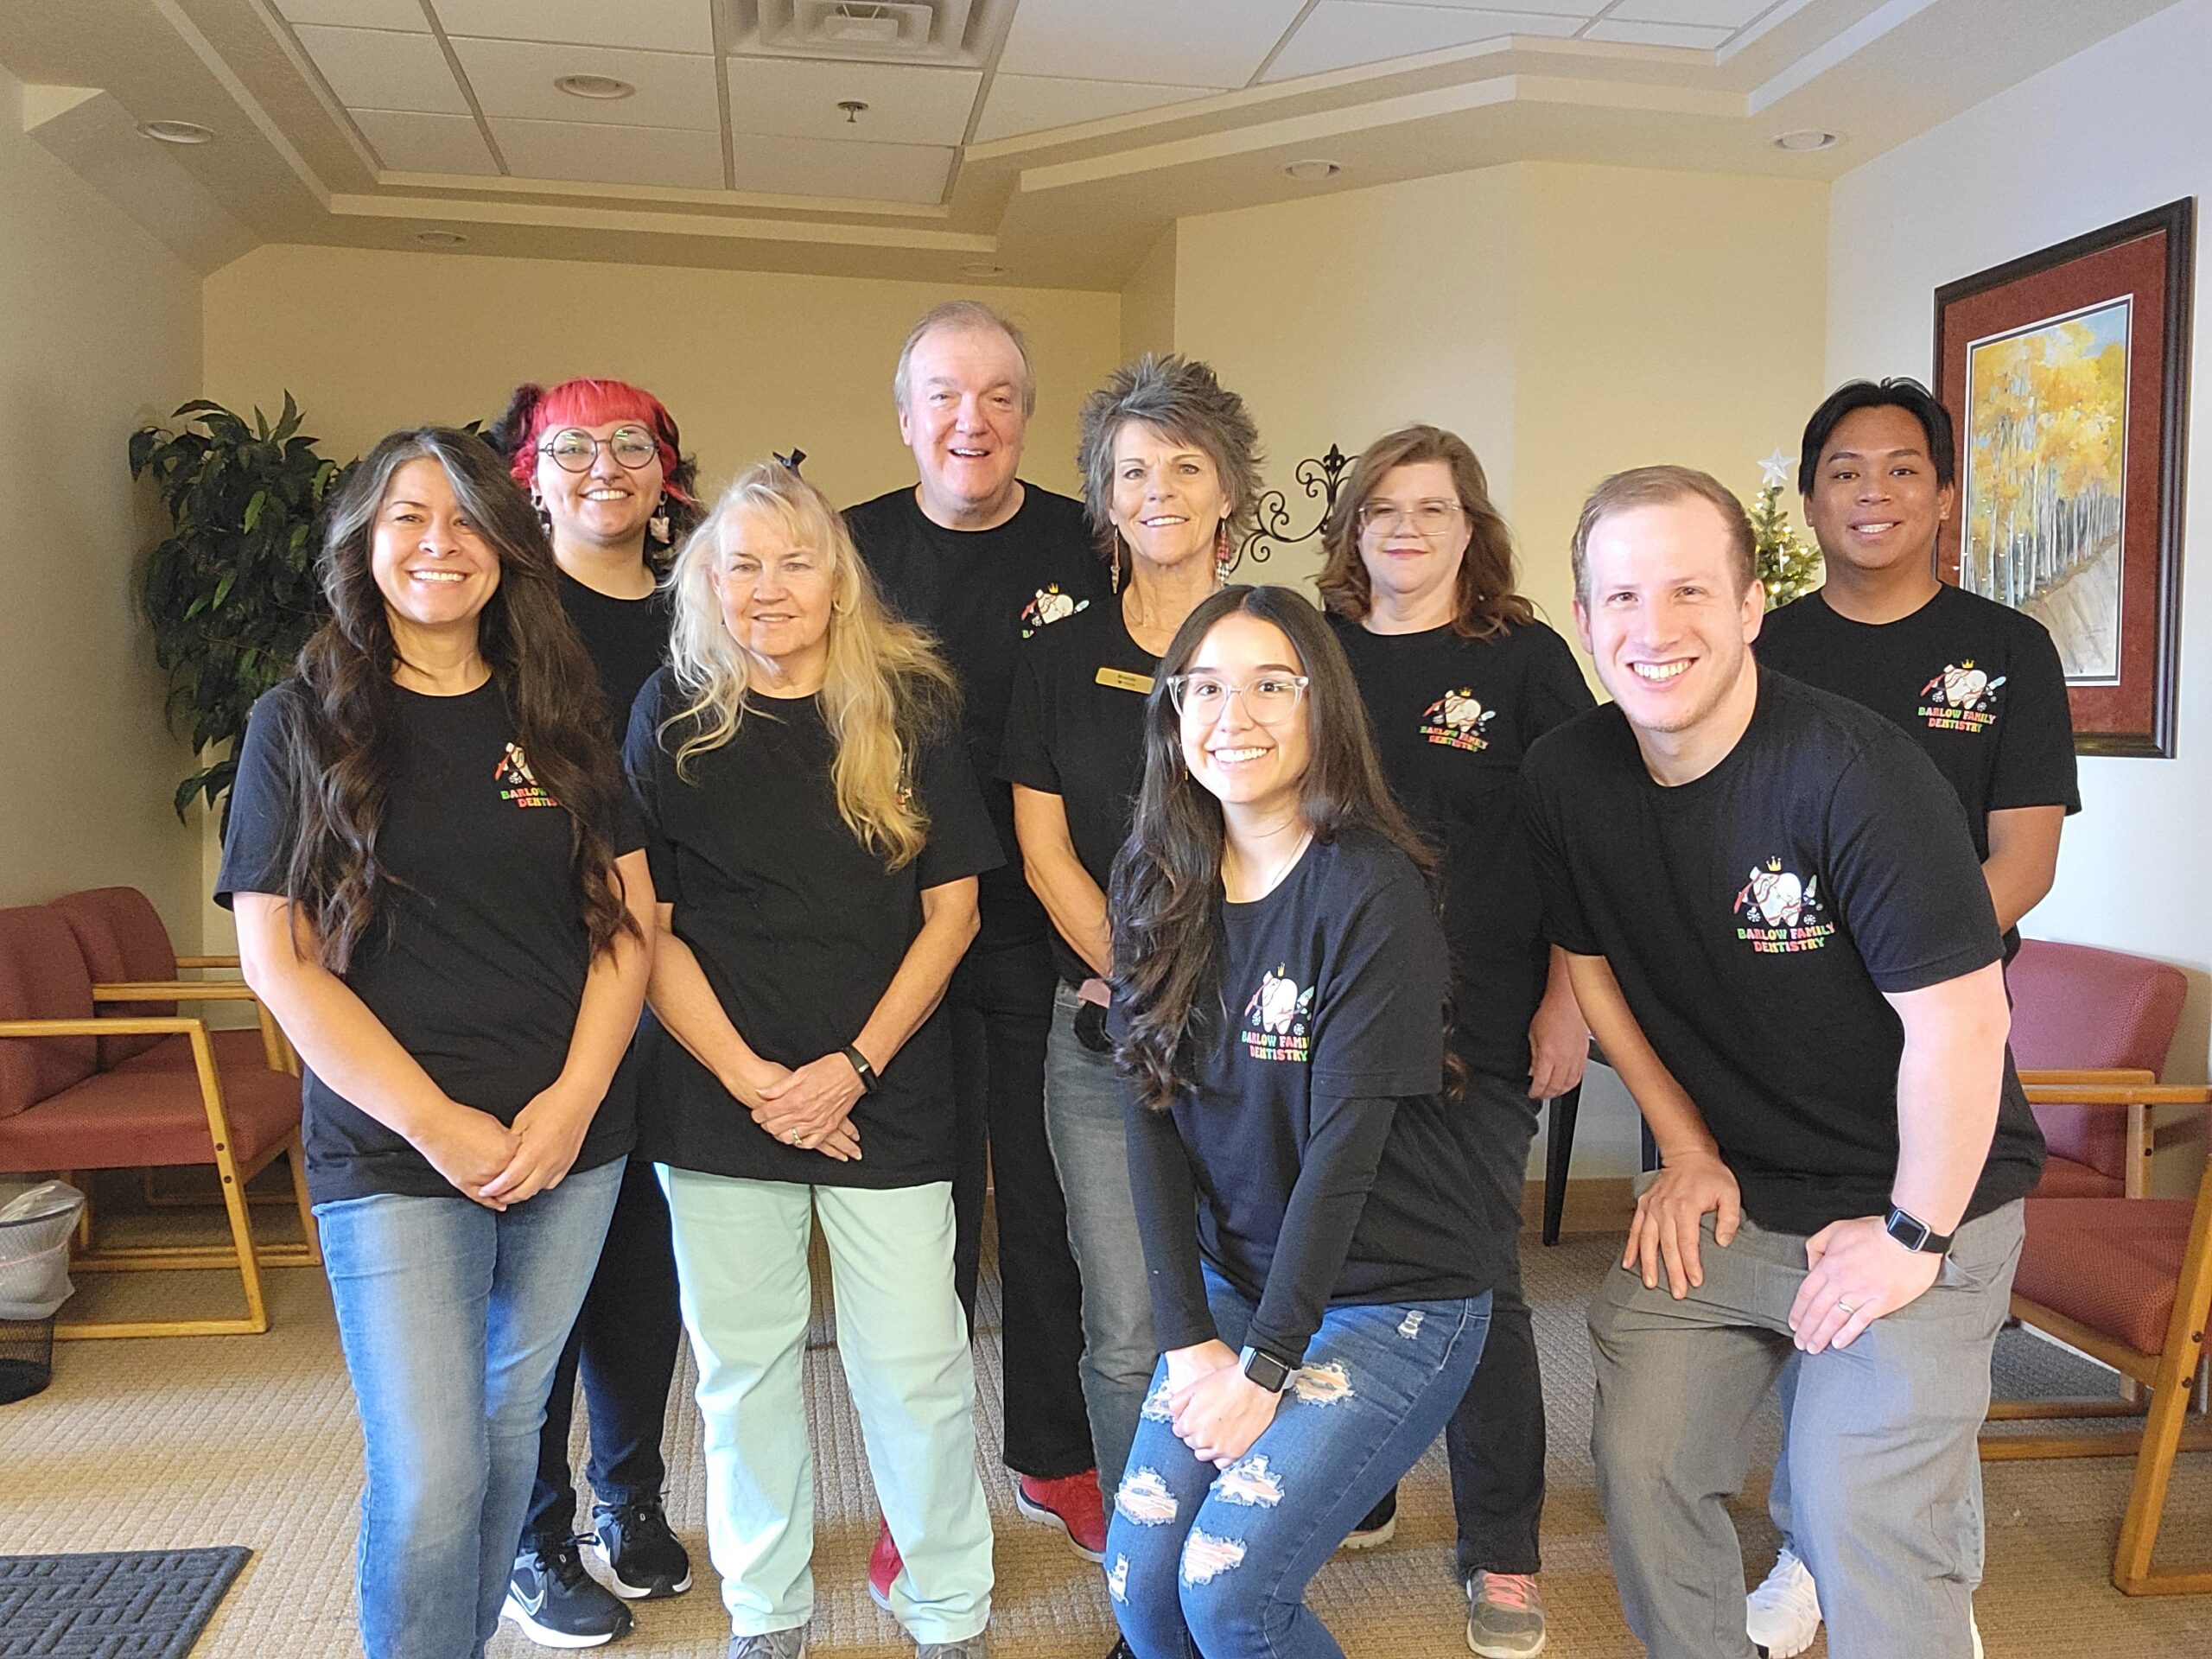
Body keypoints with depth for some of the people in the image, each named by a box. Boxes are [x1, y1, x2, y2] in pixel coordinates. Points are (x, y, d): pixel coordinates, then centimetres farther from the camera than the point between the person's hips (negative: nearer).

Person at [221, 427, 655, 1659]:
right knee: (430, 1476, -3)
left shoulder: (559, 718, 7)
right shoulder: (301, 726, 0)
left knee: (511, 1430, 14)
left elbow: (628, 918, 4)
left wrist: (574, 1099, -9)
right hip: (392, 1155, -3)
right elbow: (279, 960, -5)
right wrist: (437, 1122, -12)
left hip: (573, 1143, 3)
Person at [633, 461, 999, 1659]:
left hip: (886, 1091, -1)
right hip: (719, 1095, 1)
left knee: (914, 1364, 3)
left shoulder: (909, 707, 1)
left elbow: (951, 908, 1)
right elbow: (645, 927, 1)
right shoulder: (672, 715, 2)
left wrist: (855, 1064, -8)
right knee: (745, 1361, 11)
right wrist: (751, 1078, -8)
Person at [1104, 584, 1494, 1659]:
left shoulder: (1372, 888, -18)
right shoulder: (1157, 885, -2)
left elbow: (1346, 1141, -19)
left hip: (1391, 1299, -5)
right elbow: (1152, 1121, -3)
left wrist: (1266, 1366, -17)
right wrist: (1188, 1338, -8)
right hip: (1230, 1286, 5)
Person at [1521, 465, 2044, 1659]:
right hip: (1721, 1195, 5)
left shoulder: (1855, 771, -24)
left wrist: (1912, 1237, -15)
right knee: (1640, 1460, 3)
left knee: (1861, 1520, -11)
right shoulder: (1566, 775, -6)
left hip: (1914, 1201, -4)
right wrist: (1686, 1147, 7)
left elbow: (1958, 1022, -22)